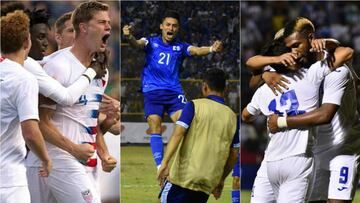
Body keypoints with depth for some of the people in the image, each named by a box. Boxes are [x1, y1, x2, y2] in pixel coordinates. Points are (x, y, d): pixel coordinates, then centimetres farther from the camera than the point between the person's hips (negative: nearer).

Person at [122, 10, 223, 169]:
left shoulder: (180, 47, 11)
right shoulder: (152, 42, 8)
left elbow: (196, 51, -7)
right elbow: (138, 44, -12)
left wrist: (212, 49, -30)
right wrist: (129, 37, -37)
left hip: (174, 92, 1)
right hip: (152, 92, -1)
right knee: (155, 130, -11)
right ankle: (160, 167, -11)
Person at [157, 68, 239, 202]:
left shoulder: (194, 106, 0)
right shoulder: (232, 117, 10)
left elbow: (178, 134, -13)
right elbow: (234, 154, 12)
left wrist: (164, 163, -18)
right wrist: (221, 180, 24)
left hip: (183, 177, -4)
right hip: (208, 185, 4)